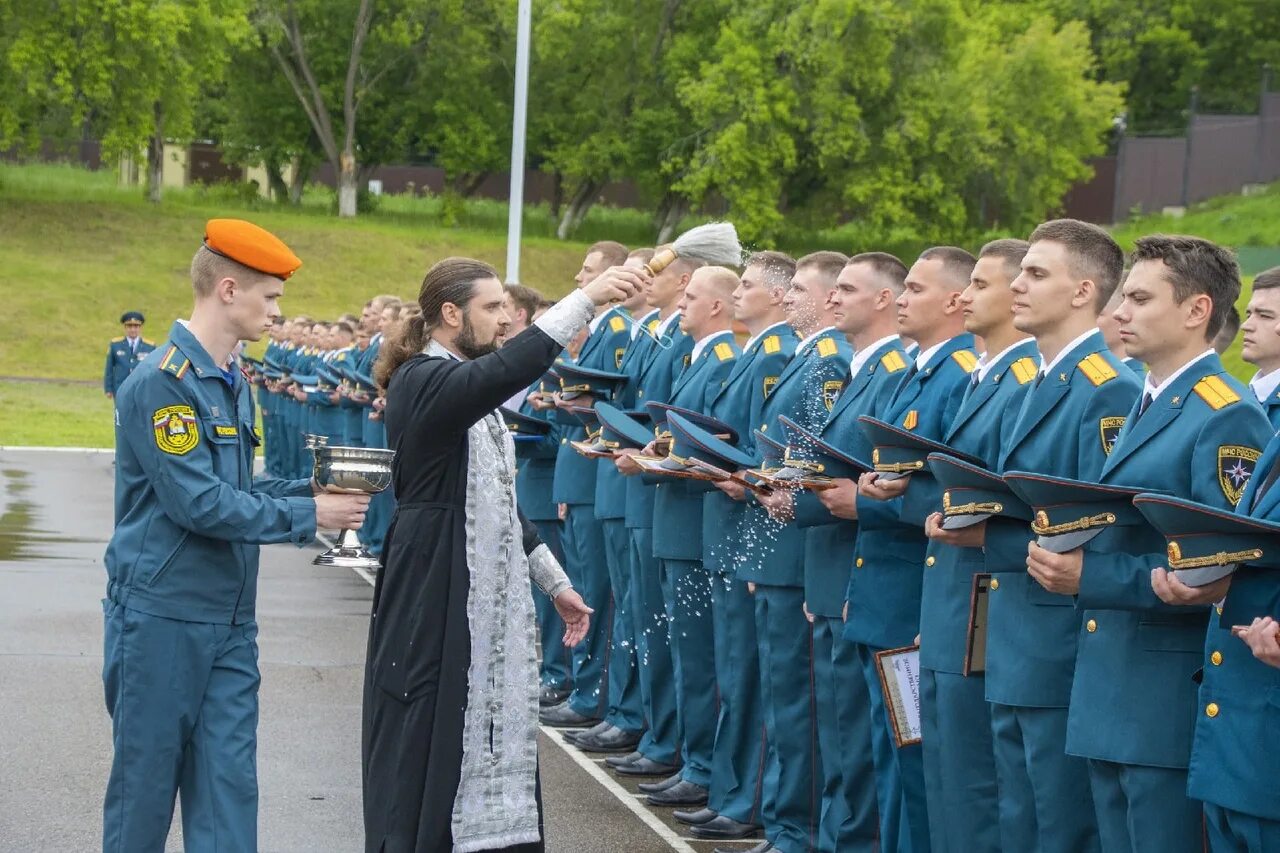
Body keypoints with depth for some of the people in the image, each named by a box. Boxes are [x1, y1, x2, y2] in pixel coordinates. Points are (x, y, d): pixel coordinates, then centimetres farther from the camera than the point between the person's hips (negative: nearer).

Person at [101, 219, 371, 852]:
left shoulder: (233, 384, 12)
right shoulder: (161, 382, -16)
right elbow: (200, 504, -21)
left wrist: (310, 488, 0)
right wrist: (309, 515, -15)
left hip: (230, 619, 8)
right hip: (162, 615, -8)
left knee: (229, 782, 4)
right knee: (146, 781, 3)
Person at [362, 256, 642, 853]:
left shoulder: (469, 389, 17)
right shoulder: (422, 381, -13)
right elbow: (507, 370, -34)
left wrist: (554, 581, 18)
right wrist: (586, 298, -36)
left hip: (490, 596, 9)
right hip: (436, 596, -9)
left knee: (492, 745, 7)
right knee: (427, 752, -4)